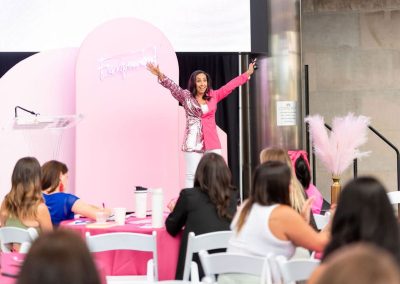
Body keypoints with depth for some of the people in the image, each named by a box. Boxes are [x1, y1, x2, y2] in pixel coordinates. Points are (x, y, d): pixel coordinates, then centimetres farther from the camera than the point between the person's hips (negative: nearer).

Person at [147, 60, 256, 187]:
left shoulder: (213, 95, 11)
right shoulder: (186, 96, 3)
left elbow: (230, 85, 16)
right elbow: (173, 87, -10)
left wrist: (247, 74, 18)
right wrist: (160, 75, -26)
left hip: (212, 142, 3)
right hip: (193, 142, -3)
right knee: (192, 175, -2)